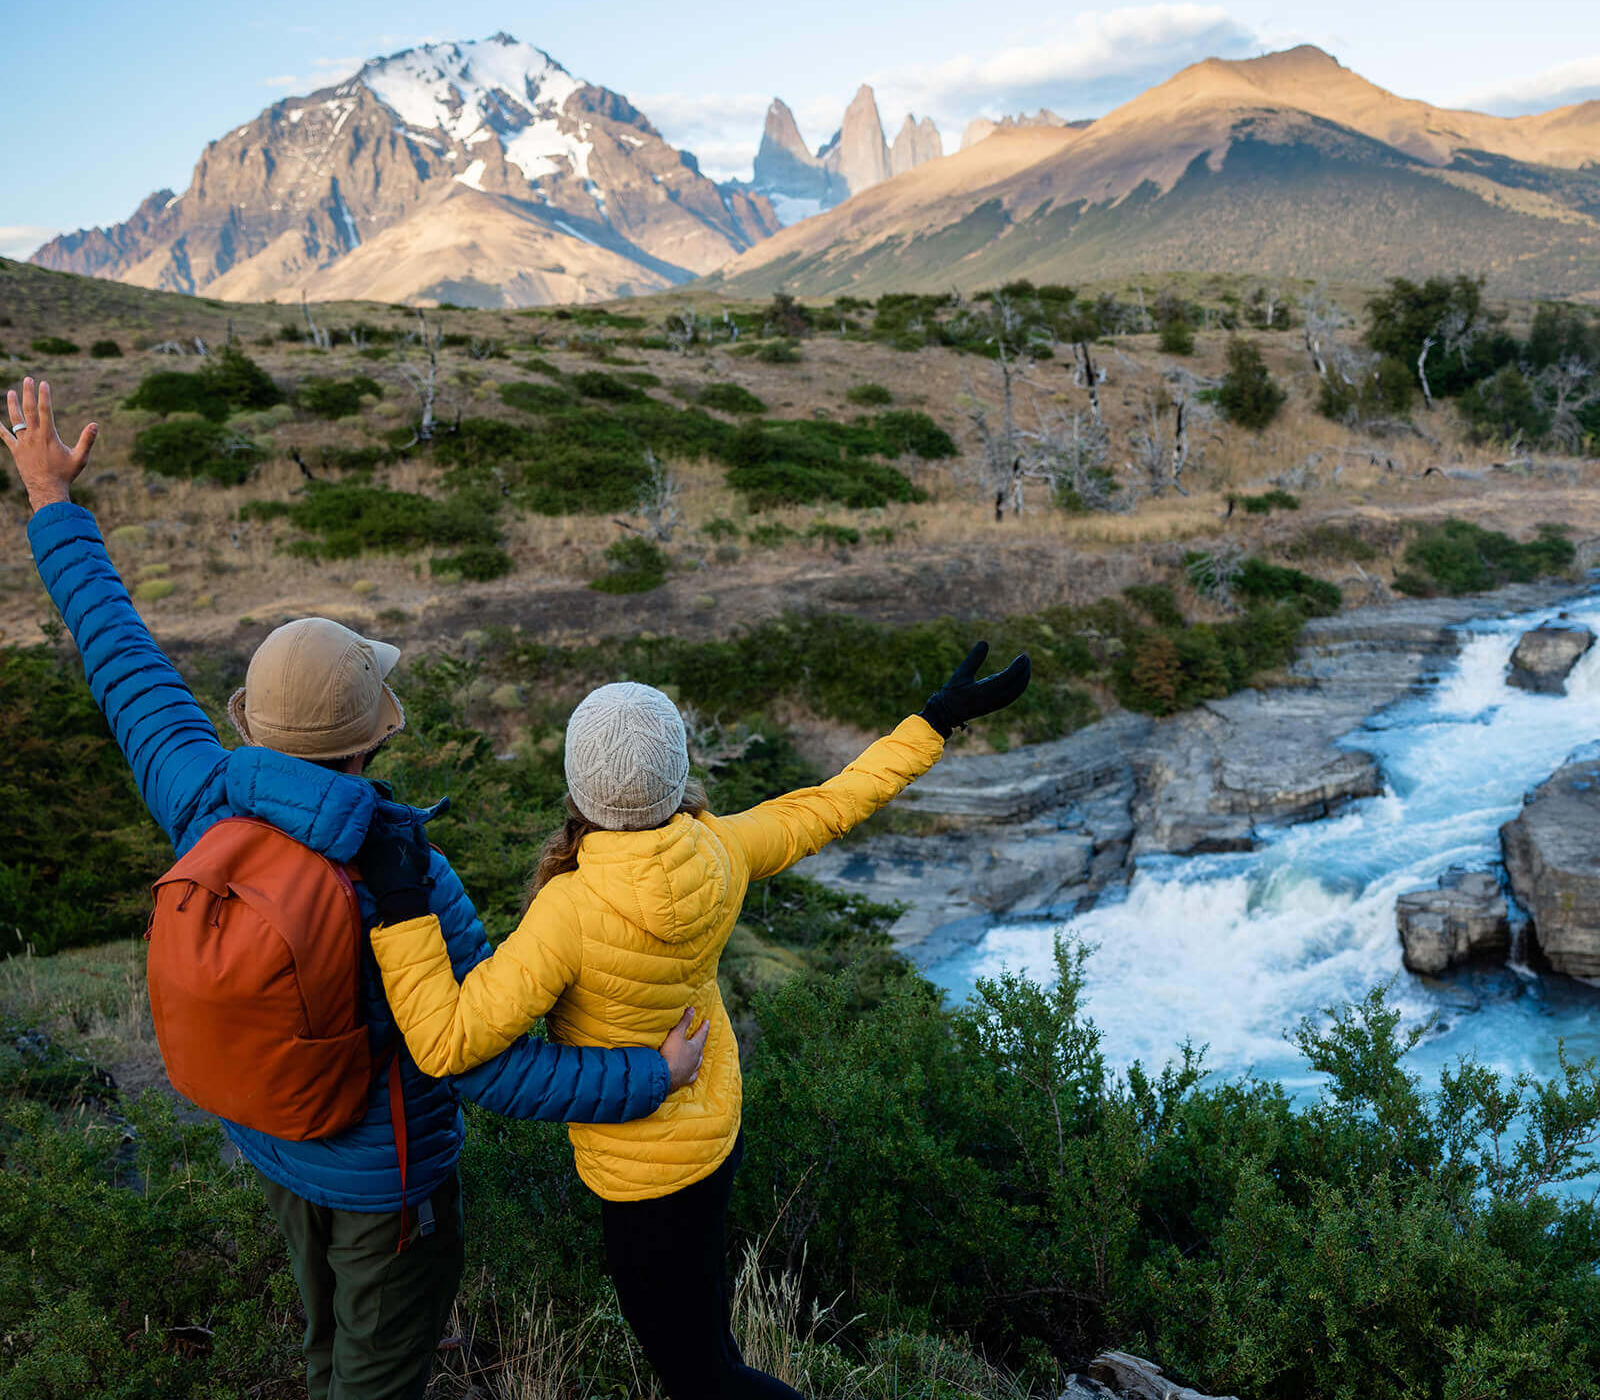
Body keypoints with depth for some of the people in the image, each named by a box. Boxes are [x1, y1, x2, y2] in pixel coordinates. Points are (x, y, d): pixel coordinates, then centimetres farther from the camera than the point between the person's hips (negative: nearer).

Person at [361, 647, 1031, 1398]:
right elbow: (828, 808, -5)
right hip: (714, 1118, 7)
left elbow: (448, 1042, -33)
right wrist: (937, 720, 4)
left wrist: (402, 903, -35)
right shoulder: (718, 851, -19)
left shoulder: (572, 913, -36)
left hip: (649, 1174, -6)